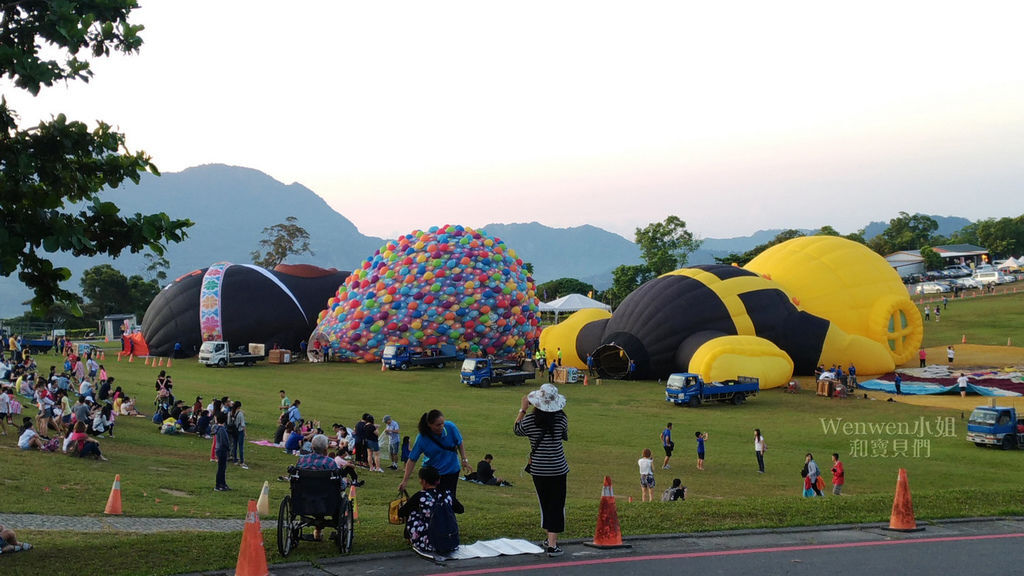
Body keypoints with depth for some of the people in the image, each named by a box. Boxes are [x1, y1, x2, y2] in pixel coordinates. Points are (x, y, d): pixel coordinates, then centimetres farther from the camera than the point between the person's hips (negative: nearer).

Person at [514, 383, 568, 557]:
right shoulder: (561, 418, -9)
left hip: (538, 469, 1)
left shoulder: (529, 420, -10)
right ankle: (552, 544, -3)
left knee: (545, 503, 16)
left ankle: (550, 539, 27)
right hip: (558, 469, -1)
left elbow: (517, 430, 12)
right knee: (557, 504, 3)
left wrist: (522, 409, 19)